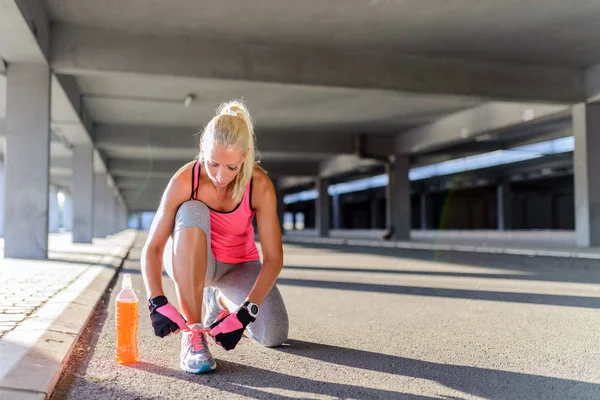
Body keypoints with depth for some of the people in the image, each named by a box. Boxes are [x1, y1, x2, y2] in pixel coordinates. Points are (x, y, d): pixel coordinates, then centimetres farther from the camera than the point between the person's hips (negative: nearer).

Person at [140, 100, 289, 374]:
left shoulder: (260, 185, -26)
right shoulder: (184, 181, -27)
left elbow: (274, 257, -26)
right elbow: (153, 248, -24)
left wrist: (244, 314, -35)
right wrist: (158, 303, -39)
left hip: (239, 265, 1)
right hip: (188, 262, -1)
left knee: (274, 337, -21)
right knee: (192, 213, -36)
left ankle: (220, 301, 12)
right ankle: (192, 331, -29)